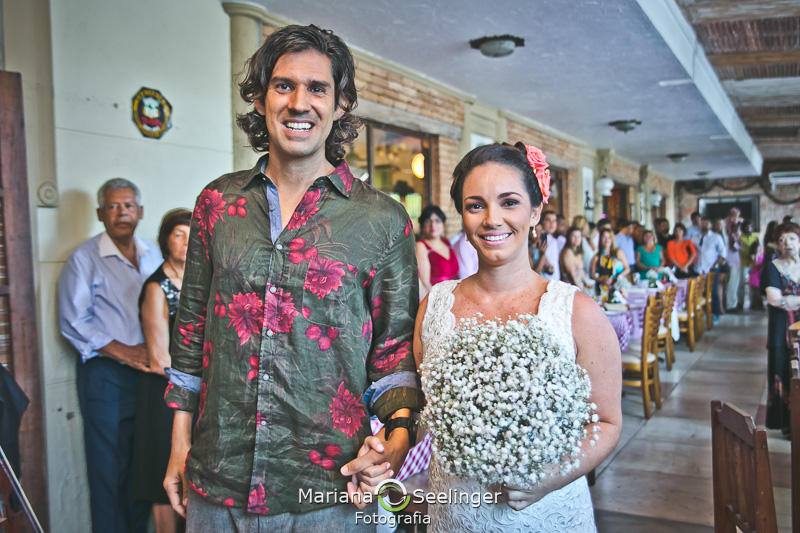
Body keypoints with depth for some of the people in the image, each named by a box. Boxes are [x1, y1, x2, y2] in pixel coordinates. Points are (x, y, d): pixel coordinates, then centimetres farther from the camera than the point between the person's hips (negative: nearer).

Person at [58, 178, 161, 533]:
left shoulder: (152, 256, 13)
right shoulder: (84, 259, -2)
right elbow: (73, 322, -8)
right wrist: (123, 352, -13)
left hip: (147, 370, 4)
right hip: (105, 374, -4)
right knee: (109, 466, 0)